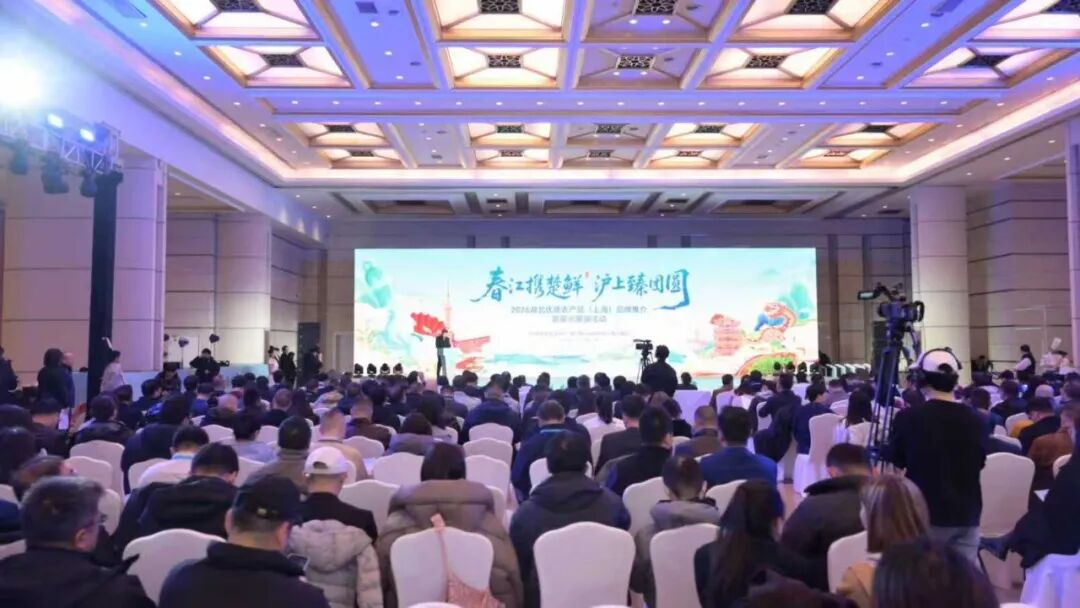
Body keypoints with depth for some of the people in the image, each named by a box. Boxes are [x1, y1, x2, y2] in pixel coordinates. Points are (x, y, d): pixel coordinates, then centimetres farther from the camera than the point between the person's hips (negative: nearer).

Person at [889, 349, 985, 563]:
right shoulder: (973, 419, 0)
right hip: (967, 514, 3)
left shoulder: (908, 418, -12)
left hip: (926, 514, -3)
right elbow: (980, 463, 15)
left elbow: (897, 461, 3)